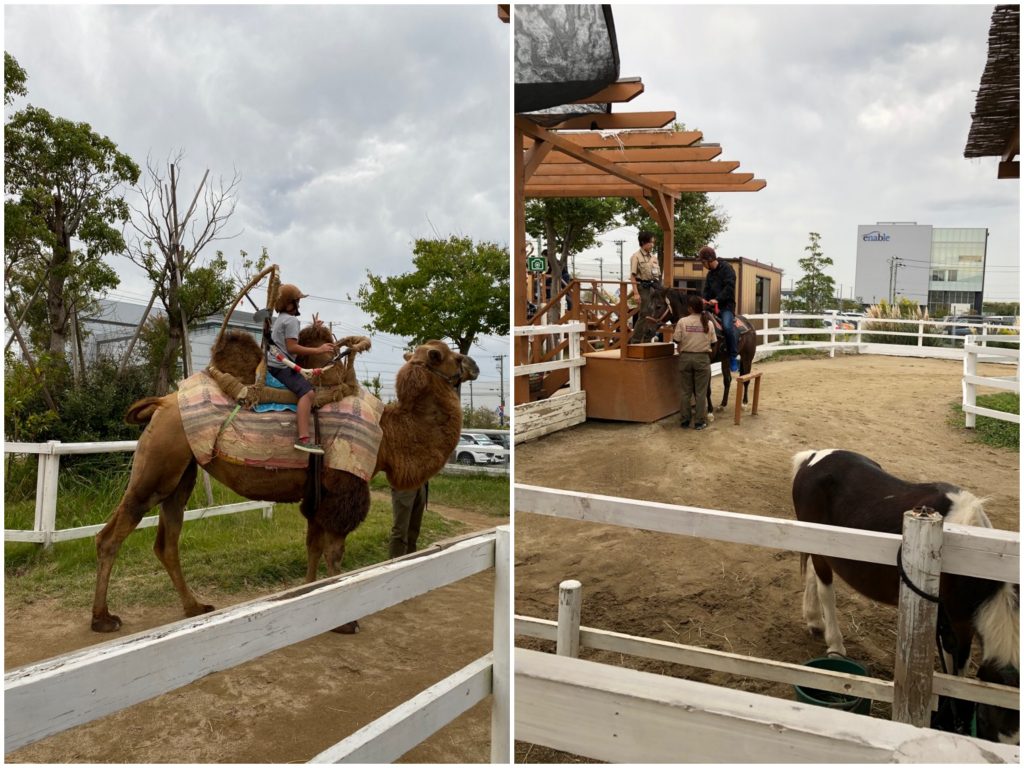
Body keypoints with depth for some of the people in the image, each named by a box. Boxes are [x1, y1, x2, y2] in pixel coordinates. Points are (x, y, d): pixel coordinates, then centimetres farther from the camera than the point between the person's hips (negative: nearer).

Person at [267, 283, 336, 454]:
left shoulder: (279, 319, 21)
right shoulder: (292, 320, -10)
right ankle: (303, 438, -44)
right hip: (282, 365, -11)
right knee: (308, 393, -29)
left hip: (273, 364, 11)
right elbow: (292, 347, -19)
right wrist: (318, 350, -19)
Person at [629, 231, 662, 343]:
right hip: (642, 287, -7)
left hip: (653, 287, 7)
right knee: (644, 315, -8)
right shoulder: (636, 257, -7)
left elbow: (658, 275, 17)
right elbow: (633, 276, -12)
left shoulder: (654, 256, 13)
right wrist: (636, 293, -19)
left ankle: (647, 341, 16)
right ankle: (635, 342, 0)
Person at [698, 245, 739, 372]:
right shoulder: (710, 273, 17)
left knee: (727, 326, -29)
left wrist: (717, 299, -23)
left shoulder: (727, 268, -5)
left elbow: (729, 287, -15)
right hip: (712, 305, 8)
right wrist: (704, 300, -5)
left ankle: (733, 358, -23)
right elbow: (707, 290, 16)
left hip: (726, 305, -8)